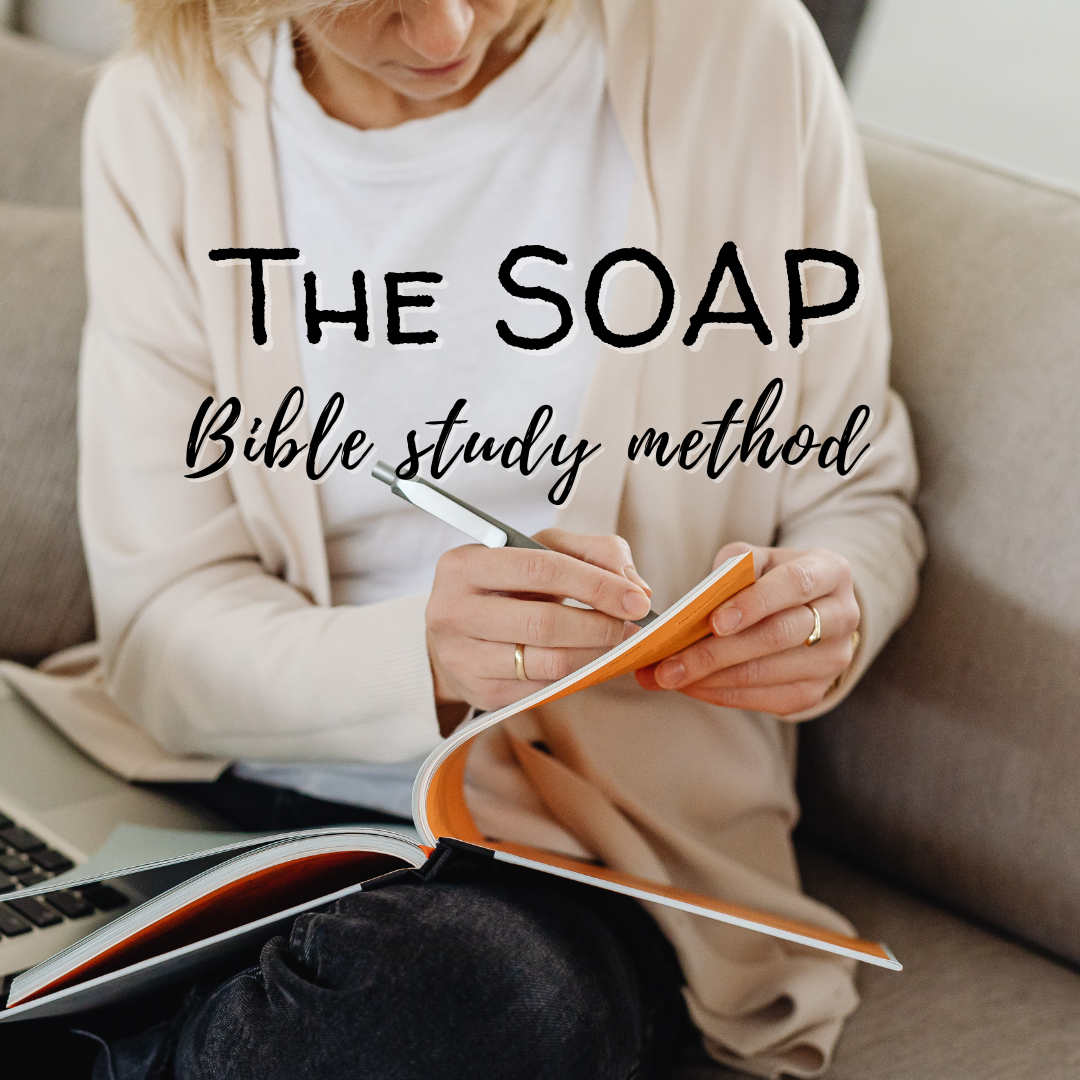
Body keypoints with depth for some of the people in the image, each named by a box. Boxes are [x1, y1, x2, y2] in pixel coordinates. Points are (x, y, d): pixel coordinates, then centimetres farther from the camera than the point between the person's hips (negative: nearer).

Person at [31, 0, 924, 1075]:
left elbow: (858, 494, 7)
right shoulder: (162, 120, -1)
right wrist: (421, 656, -25)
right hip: (241, 809, 1)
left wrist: (835, 608, -17)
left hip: (585, 862, 0)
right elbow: (158, 626, -4)